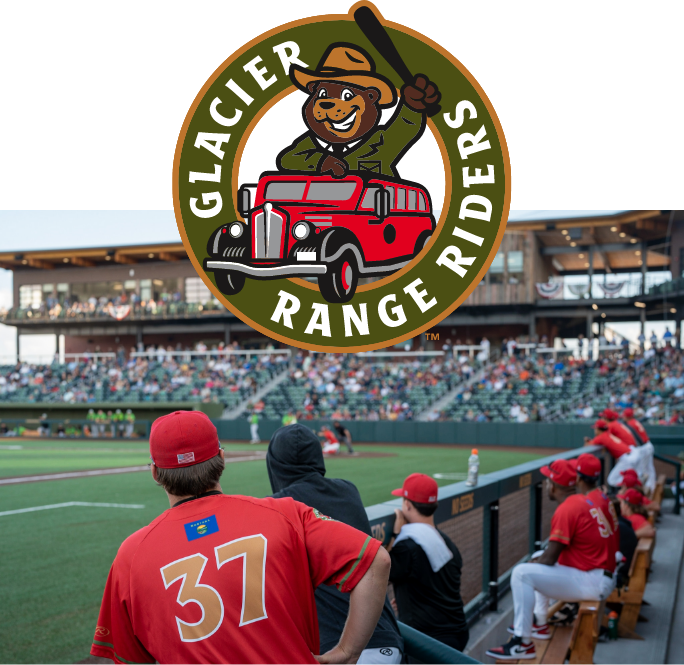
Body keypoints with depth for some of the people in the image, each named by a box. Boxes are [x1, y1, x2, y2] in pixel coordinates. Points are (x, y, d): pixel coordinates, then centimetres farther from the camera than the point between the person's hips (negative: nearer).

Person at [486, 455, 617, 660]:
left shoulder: (568, 508, -19)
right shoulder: (602, 498, 7)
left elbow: (549, 558, -17)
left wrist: (531, 563, 3)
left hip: (591, 583, -10)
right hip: (603, 573, 10)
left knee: (521, 573, -15)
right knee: (538, 563, 24)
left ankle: (522, 644, -13)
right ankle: (539, 623, 29)